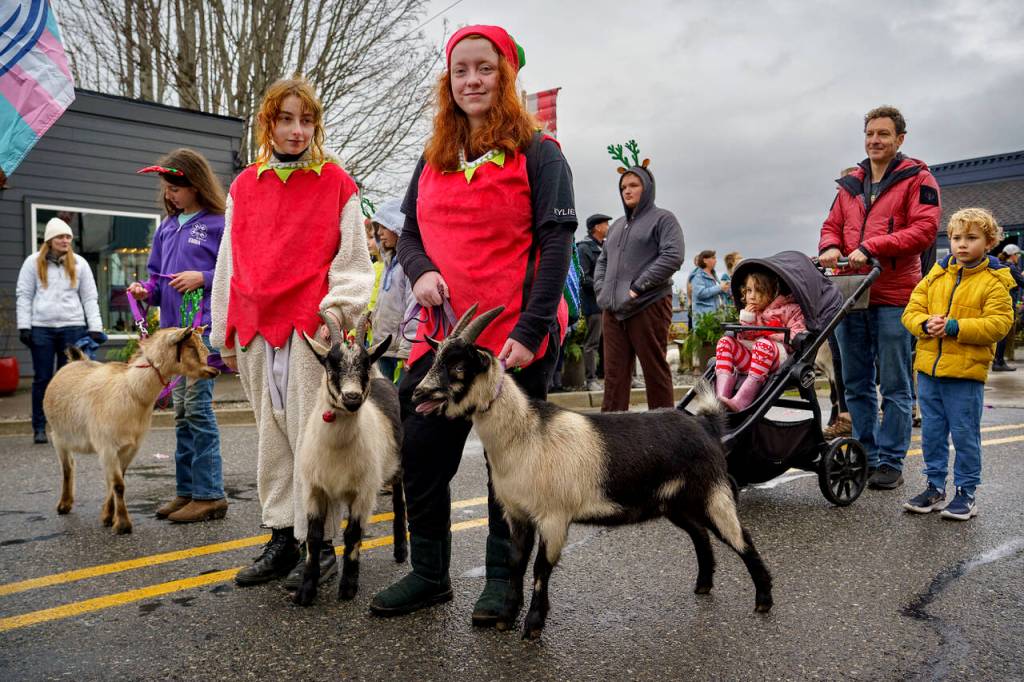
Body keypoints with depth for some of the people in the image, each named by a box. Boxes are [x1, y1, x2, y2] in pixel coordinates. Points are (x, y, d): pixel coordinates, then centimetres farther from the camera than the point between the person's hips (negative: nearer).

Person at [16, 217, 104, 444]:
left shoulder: (79, 263, 8)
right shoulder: (34, 262, 6)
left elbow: (89, 297, 8)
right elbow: (24, 295, 5)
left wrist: (95, 328, 0)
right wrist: (24, 326, -4)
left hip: (72, 327, 1)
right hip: (41, 327, 0)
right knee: (42, 378, 5)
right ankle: (39, 428, 13)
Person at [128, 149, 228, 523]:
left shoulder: (219, 224, -5)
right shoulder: (166, 228, 17)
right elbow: (159, 277, 22)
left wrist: (203, 278, -17)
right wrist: (147, 290, 2)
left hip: (204, 327, -8)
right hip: (173, 327, 8)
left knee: (197, 405, -8)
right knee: (181, 411, 10)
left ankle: (209, 494, -1)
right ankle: (187, 490, 18)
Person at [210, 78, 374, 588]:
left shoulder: (335, 182, 3)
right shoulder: (244, 186, 15)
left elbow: (353, 256, 1)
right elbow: (229, 265, 17)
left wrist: (338, 307, -14)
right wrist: (226, 335, 16)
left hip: (311, 326, -5)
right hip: (256, 329, 5)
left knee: (310, 434, -3)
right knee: (272, 436, 10)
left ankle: (318, 545, 8)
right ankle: (282, 539, 19)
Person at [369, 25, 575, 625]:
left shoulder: (537, 153, -1)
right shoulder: (433, 160, 15)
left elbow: (556, 242, -8)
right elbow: (410, 234, 19)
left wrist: (530, 330, -17)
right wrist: (421, 273, -5)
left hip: (516, 339, -5)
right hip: (444, 332, 6)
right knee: (420, 454, 7)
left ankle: (505, 579, 22)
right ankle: (429, 574, 25)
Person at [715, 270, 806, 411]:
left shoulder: (788, 309, 6)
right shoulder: (750, 312, 22)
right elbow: (742, 340, 16)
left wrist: (773, 335, -12)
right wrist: (746, 320, 3)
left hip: (780, 359, -6)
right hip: (750, 360, 6)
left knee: (763, 344, -36)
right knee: (725, 341, -13)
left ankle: (740, 401, -47)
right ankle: (721, 396, -33)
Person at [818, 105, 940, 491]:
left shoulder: (917, 179, 1)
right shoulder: (850, 183, 16)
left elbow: (924, 229, -10)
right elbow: (832, 226, 17)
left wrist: (869, 247, -18)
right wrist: (830, 246, -6)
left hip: (893, 298, -5)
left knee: (894, 387, 1)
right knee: (856, 384, 10)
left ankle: (890, 463, 9)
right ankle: (865, 456, 21)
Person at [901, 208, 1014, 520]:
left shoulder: (994, 281, -4)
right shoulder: (935, 275, 9)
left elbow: (998, 324, -13)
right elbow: (911, 310, 6)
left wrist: (954, 327, -21)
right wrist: (926, 324, -15)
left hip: (966, 371, -4)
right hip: (928, 368, 5)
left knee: (964, 434, 4)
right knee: (932, 432, 12)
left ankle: (967, 492, 17)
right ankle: (935, 487, 24)